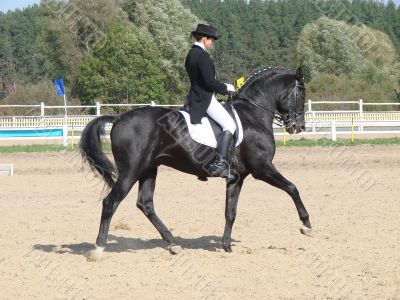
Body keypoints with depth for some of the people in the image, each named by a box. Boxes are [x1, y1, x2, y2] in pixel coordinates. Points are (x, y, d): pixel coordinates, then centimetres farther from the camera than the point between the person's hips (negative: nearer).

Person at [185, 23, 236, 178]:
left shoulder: (191, 54, 15)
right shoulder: (202, 56, -17)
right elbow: (210, 81, -22)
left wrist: (222, 87, 18)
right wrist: (226, 88, -6)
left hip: (195, 97, 11)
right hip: (205, 99, -11)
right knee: (229, 124, -17)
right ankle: (220, 162, -28)